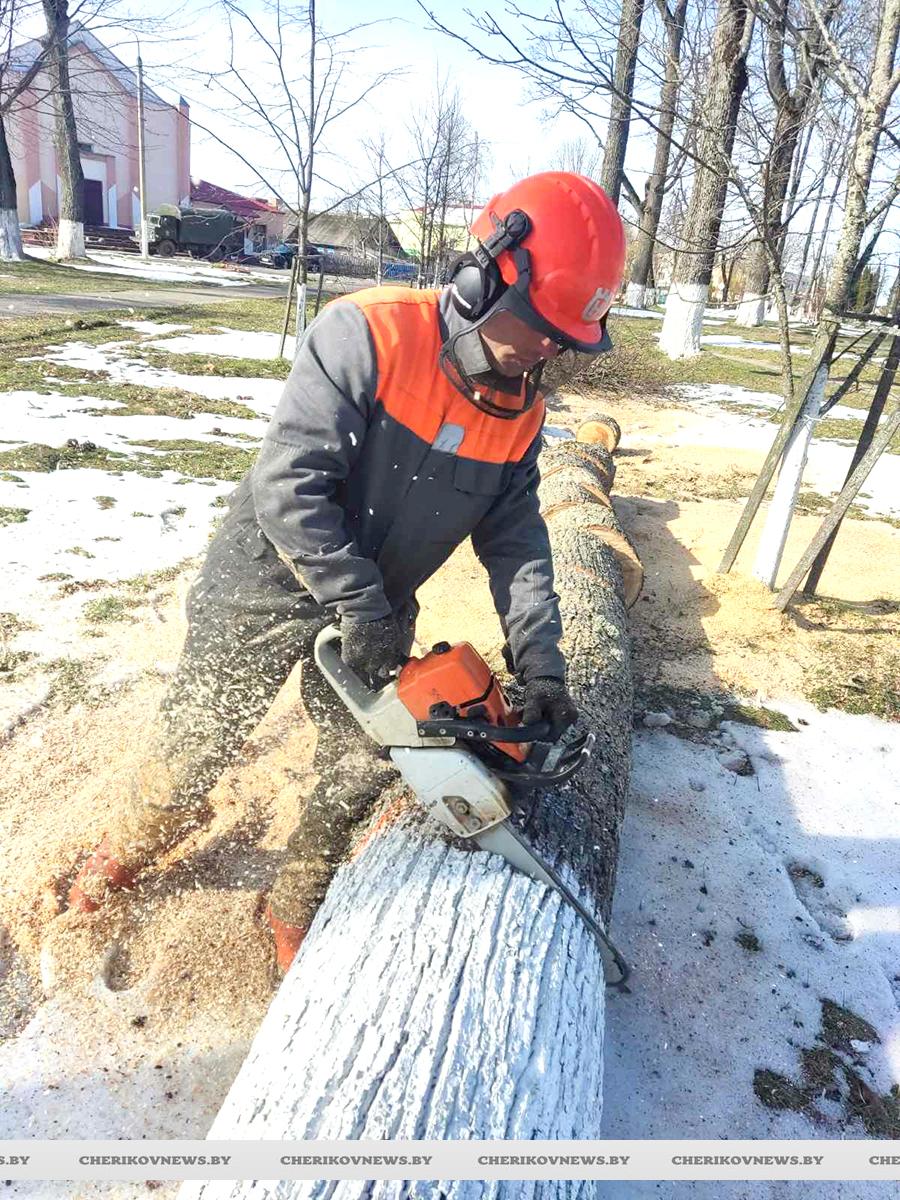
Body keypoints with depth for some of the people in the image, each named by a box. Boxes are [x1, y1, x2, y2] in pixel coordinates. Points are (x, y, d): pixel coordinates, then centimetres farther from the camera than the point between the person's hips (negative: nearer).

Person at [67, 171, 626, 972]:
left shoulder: (520, 413, -5)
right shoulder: (370, 333, -25)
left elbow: (516, 541, -4)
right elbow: (288, 484, -28)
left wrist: (542, 666, -13)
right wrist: (361, 610, -25)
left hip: (374, 615, 5)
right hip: (267, 590, -4)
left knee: (363, 769, 9)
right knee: (197, 747, 13)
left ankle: (296, 911, 36)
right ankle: (131, 849, 47)